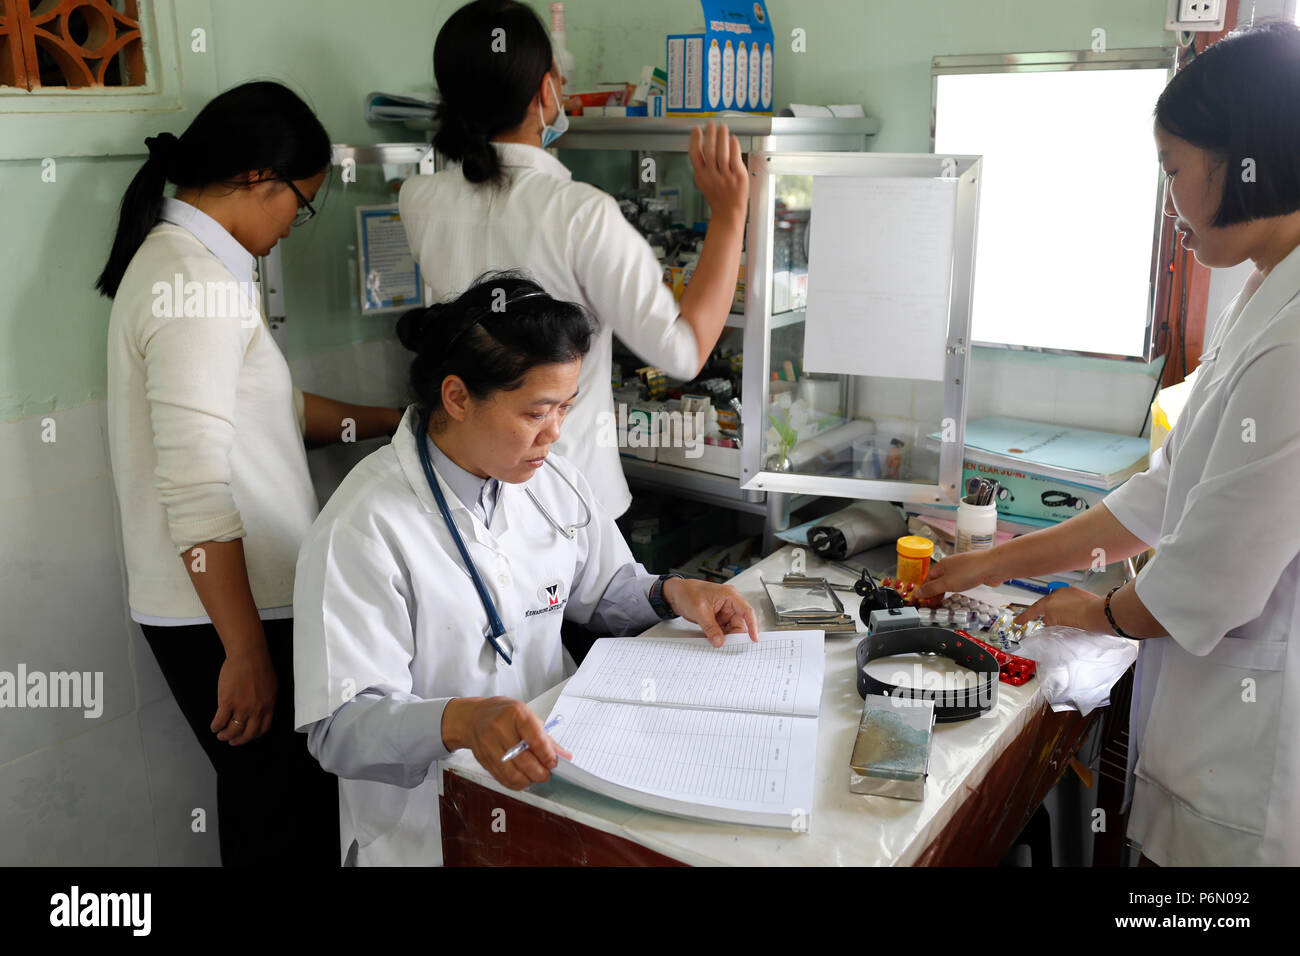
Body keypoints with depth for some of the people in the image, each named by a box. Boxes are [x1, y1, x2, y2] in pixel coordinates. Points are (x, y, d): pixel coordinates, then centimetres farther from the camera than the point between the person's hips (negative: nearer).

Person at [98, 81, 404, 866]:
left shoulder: (177, 258, 13)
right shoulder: (197, 285, -19)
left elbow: (271, 408, 23)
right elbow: (195, 491, -24)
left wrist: (394, 421, 25)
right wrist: (247, 652, -20)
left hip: (234, 599, 10)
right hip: (224, 616, -10)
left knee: (271, 804, 18)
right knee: (288, 826, 1)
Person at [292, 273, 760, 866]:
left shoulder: (553, 480, 3)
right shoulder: (362, 529, -19)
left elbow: (605, 589, 20)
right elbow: (340, 729, -21)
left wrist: (671, 593, -1)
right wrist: (460, 721, -39)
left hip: (552, 768, 6)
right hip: (432, 826, -5)